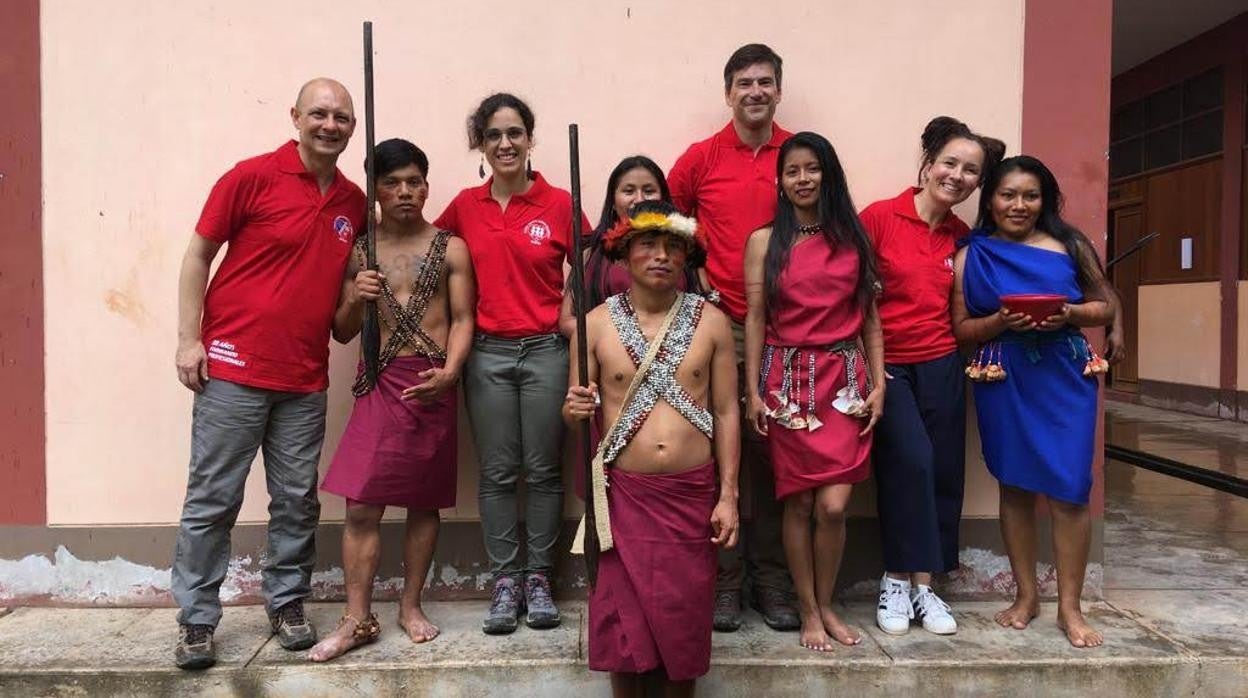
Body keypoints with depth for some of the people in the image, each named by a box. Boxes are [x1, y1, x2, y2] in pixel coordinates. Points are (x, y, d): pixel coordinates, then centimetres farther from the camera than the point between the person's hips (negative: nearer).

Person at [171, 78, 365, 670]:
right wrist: (188, 338, -8)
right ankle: (197, 619, 16)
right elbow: (198, 254, -2)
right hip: (233, 368, -4)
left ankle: (287, 603, 26)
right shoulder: (252, 177, -4)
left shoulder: (353, 202, 10)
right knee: (212, 499, 3)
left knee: (297, 501, 10)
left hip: (306, 378, 4)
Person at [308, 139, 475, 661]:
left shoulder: (451, 248, 5)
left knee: (423, 501, 7)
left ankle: (410, 606, 21)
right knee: (361, 504, -4)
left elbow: (462, 319, 0)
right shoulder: (357, 251, 9)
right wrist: (354, 299, -10)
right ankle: (358, 619, 7)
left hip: (434, 383, -1)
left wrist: (449, 371, -16)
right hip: (381, 382, 1)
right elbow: (342, 333, 10)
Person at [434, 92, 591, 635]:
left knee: (542, 471, 5)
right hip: (487, 353, 2)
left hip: (546, 351, -1)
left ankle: (539, 579, 18)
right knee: (496, 473, 6)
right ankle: (505, 582, 18)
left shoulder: (559, 204, -1)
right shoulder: (465, 206, 5)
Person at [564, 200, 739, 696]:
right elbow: (575, 410, 4)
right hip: (623, 492, 0)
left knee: (684, 617, 9)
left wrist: (728, 495, -1)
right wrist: (574, 412, -20)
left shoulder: (711, 321, 0)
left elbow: (726, 412, 2)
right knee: (622, 614, 6)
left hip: (692, 493, 1)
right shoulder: (597, 322, -1)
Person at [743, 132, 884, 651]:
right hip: (788, 381, -1)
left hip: (845, 380, 1)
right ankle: (809, 612, 20)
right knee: (799, 503, 4)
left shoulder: (853, 238, 9)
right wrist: (753, 391, -3)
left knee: (833, 505, -4)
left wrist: (878, 383, 4)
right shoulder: (765, 242, 4)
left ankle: (826, 605, 19)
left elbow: (869, 316, 10)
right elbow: (755, 319, 2)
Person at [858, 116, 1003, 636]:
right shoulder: (879, 217, -7)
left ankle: (922, 584, 19)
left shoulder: (962, 237, 8)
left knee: (944, 472, 4)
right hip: (884, 365, -5)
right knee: (911, 461, -18)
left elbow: (959, 313, 14)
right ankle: (897, 580, 1)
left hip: (941, 367, 5)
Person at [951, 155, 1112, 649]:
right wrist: (1000, 322, -14)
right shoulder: (971, 257, 5)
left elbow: (1104, 309, 9)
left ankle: (1070, 606, 9)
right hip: (1003, 382, 0)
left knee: (1068, 489, -4)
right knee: (1014, 485, 8)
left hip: (1066, 377, 0)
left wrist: (1069, 314, -11)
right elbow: (961, 328, 5)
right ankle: (1026, 594, 22)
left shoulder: (1070, 246, 6)